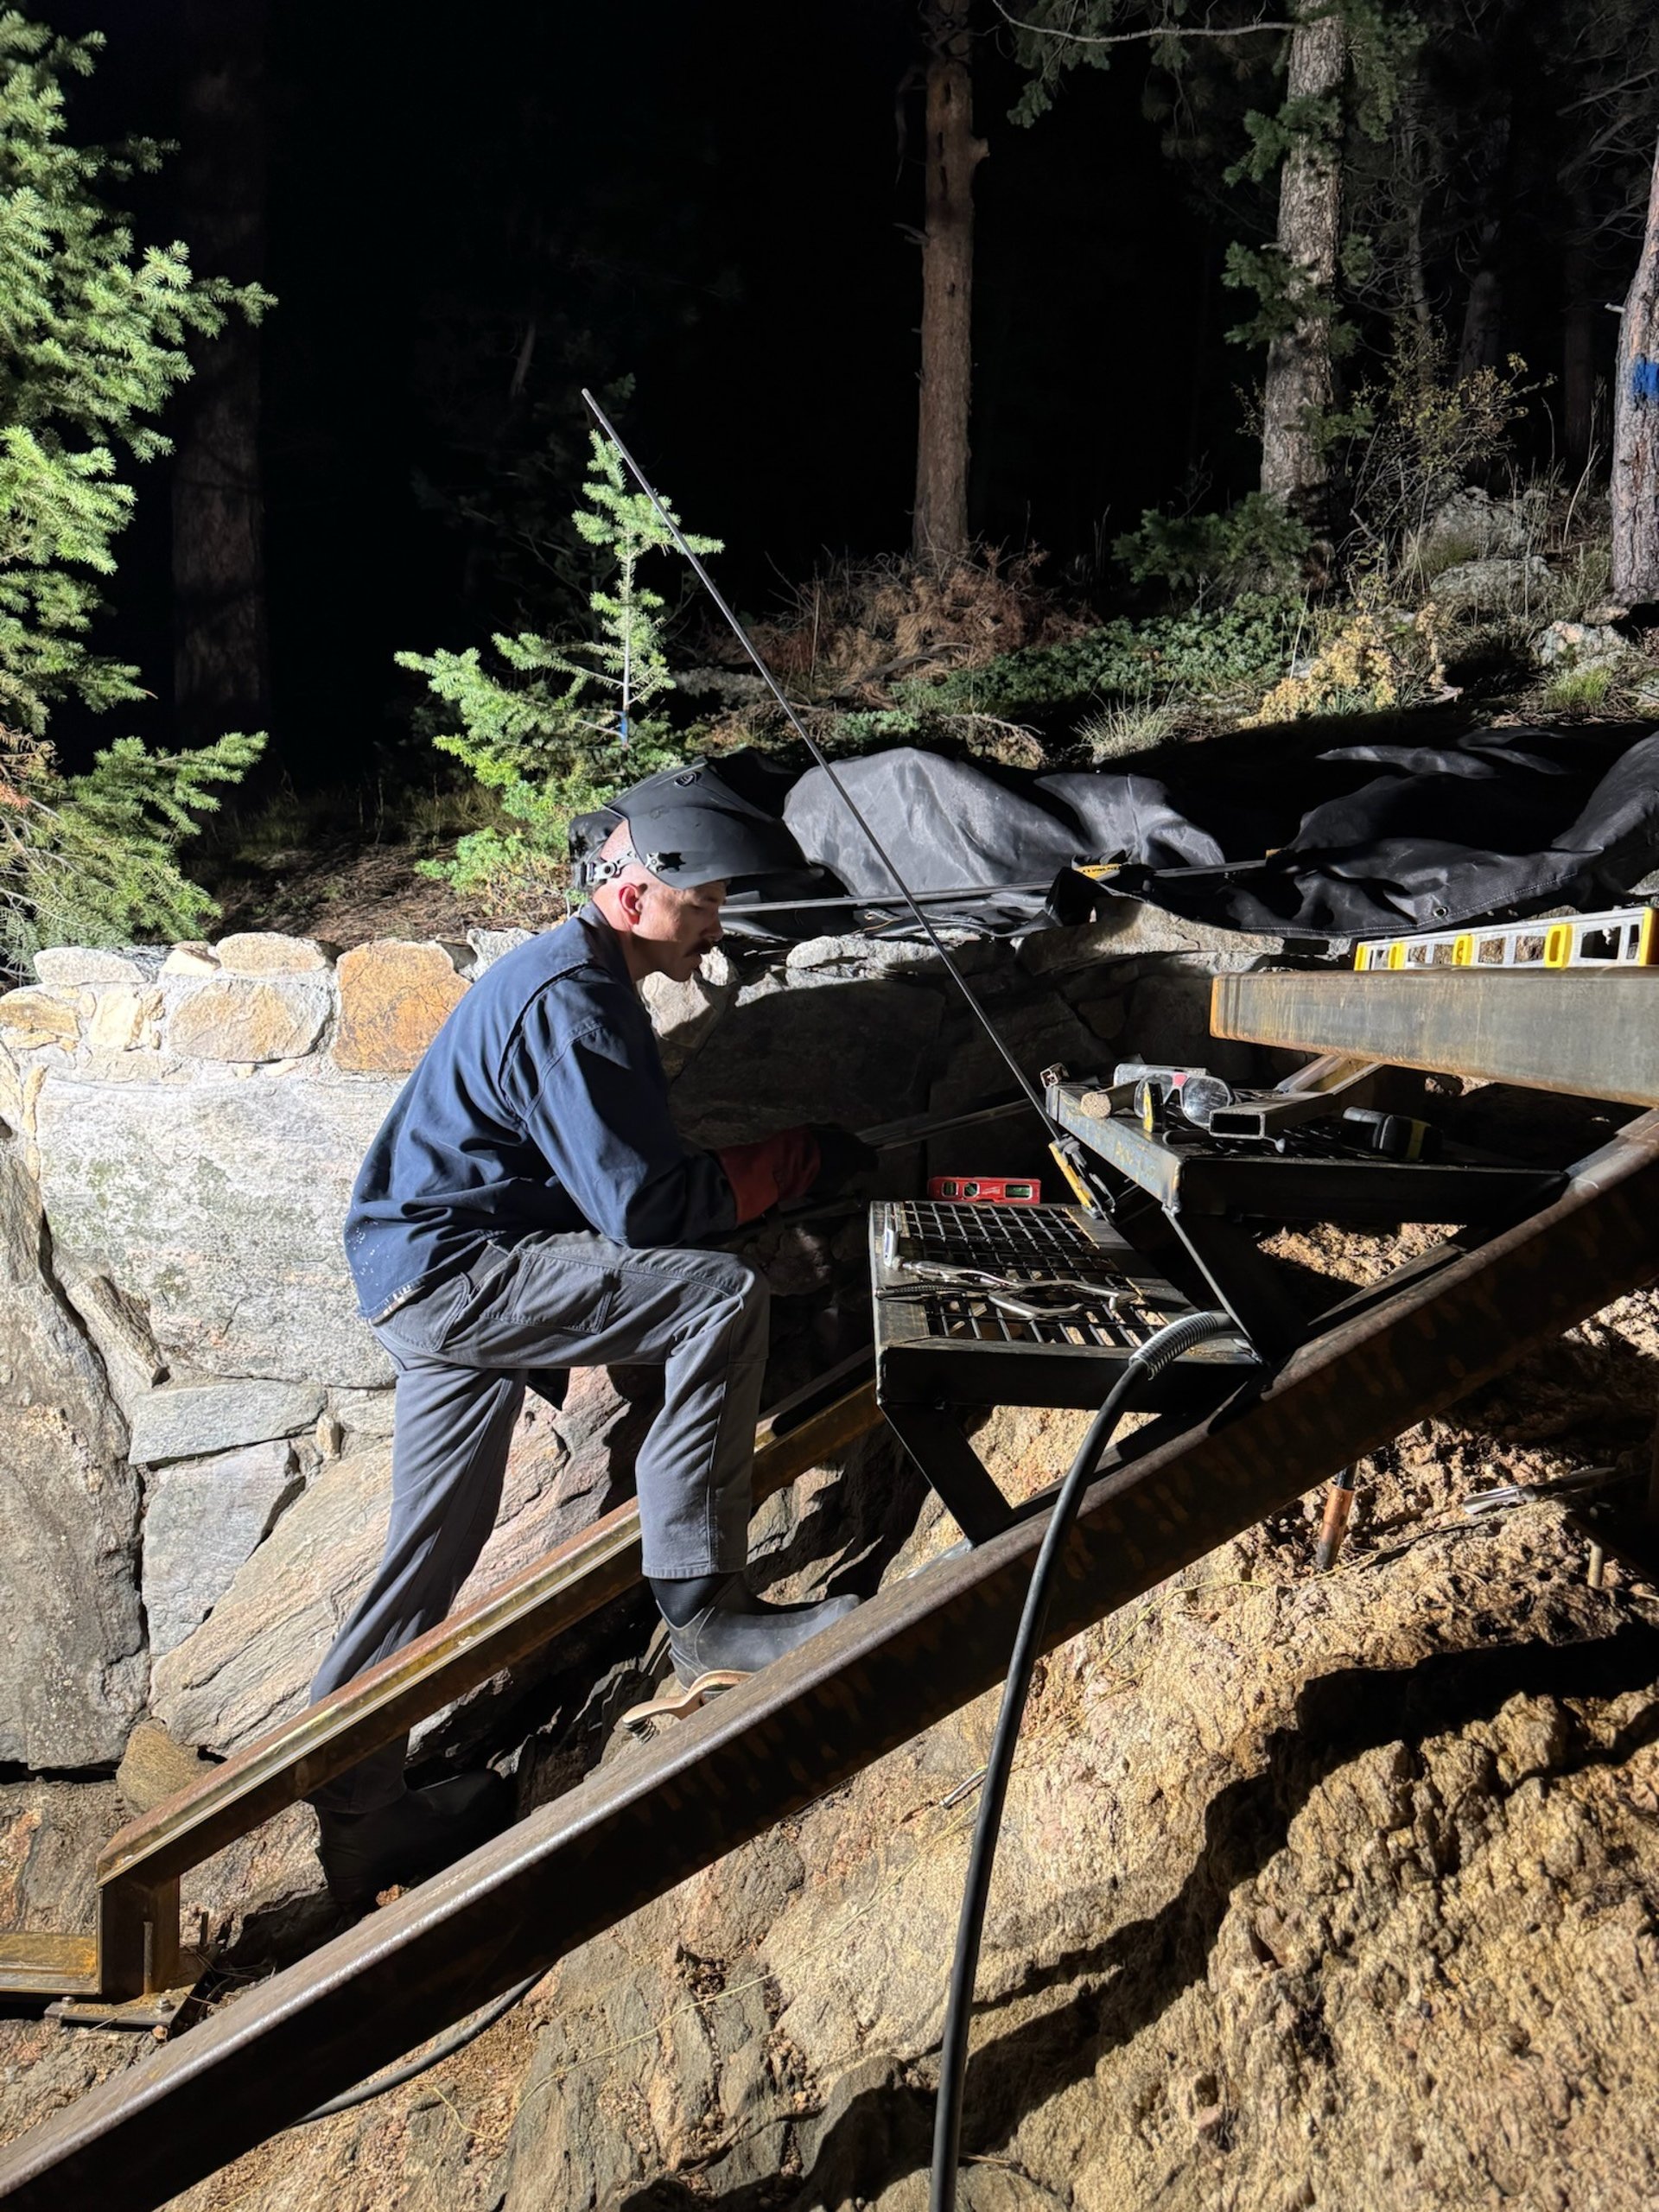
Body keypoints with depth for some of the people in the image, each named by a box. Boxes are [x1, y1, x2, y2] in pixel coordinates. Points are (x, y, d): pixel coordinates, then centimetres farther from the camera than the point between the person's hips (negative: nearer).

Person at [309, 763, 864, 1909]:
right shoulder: (570, 1000, -18)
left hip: (431, 1282, 11)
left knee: (434, 1552, 13)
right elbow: (644, 1204, -22)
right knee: (723, 1297, -22)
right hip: (453, 1269, -11)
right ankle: (704, 1613, -16)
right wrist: (796, 1159, -10)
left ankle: (356, 1809, 24)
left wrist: (764, 1166, 9)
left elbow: (618, 1170, 21)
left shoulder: (569, 975, 17)